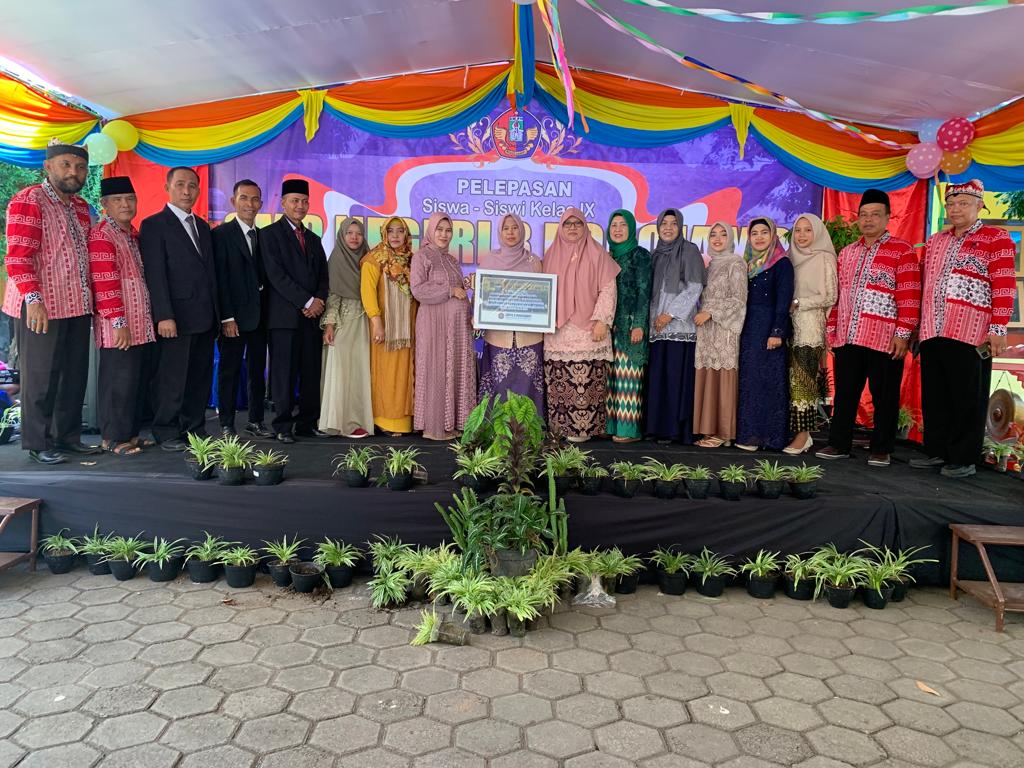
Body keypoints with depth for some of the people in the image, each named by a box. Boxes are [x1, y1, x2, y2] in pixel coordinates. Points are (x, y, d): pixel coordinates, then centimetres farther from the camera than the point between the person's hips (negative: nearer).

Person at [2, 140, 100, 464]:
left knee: (74, 374, 11)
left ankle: (68, 435, 22)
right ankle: (38, 443, 12)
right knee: (41, 377, 1)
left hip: (77, 306, 7)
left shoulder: (80, 207, 16)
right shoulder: (28, 201, -8)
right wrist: (33, 298, -26)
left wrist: (90, 298, 17)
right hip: (42, 308, -7)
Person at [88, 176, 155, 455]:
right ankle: (115, 438, 8)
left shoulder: (134, 234, 18)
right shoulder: (101, 235, -9)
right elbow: (104, 283, -16)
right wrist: (118, 322, -19)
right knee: (119, 383, -2)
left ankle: (131, 432, 22)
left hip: (143, 325, 9)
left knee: (139, 380, 12)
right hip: (121, 328, -8)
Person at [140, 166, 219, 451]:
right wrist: (164, 316, -17)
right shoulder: (154, 225, -3)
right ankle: (166, 433, 10)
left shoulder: (203, 226, 19)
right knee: (171, 379, -1)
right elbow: (155, 275, -10)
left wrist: (216, 313, 13)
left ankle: (195, 429, 20)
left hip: (205, 318, 7)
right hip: (176, 318, -6)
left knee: (200, 378, 10)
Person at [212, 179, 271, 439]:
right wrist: (227, 317, -16)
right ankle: (227, 424, 10)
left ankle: (255, 421, 20)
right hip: (234, 316, -5)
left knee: (257, 370, 11)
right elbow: (220, 279, -10)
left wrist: (268, 312, 4)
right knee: (229, 371, 2)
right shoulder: (222, 234, -4)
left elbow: (265, 277, 12)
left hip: (260, 316, 6)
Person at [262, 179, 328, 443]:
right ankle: (283, 426, 4)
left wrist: (319, 301, -3)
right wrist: (307, 302, -12)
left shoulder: (314, 239, 21)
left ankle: (307, 423, 12)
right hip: (285, 315, -5)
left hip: (312, 315, 5)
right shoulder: (271, 234, 1)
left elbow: (323, 277, 17)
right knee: (284, 373, -3)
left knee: (311, 373, 4)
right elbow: (276, 275, -9)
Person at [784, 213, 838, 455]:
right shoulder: (792, 258, 16)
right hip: (792, 326, 5)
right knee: (793, 378, 2)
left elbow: (830, 297, -6)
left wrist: (798, 303, -10)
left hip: (811, 326, -5)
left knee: (804, 378, -8)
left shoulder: (824, 258, -1)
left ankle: (804, 434, -4)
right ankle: (798, 432, 7)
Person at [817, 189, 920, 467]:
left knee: (884, 397, 4)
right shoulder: (846, 252, 16)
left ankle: (880, 450, 13)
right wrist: (831, 328, 14)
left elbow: (909, 296, -8)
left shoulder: (902, 250, -1)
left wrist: (903, 333, -14)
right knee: (844, 394, 10)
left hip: (884, 339, -5)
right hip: (847, 338, 5)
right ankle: (839, 444, 19)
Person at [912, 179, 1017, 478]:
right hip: (932, 332, 6)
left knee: (967, 399, 1)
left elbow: (1004, 286, -7)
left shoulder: (995, 238, 0)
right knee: (934, 397, 10)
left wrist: (997, 329, -14)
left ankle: (964, 459, 9)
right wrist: (918, 324, 17)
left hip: (970, 334, -6)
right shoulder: (935, 241, 17)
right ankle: (936, 451, 20)